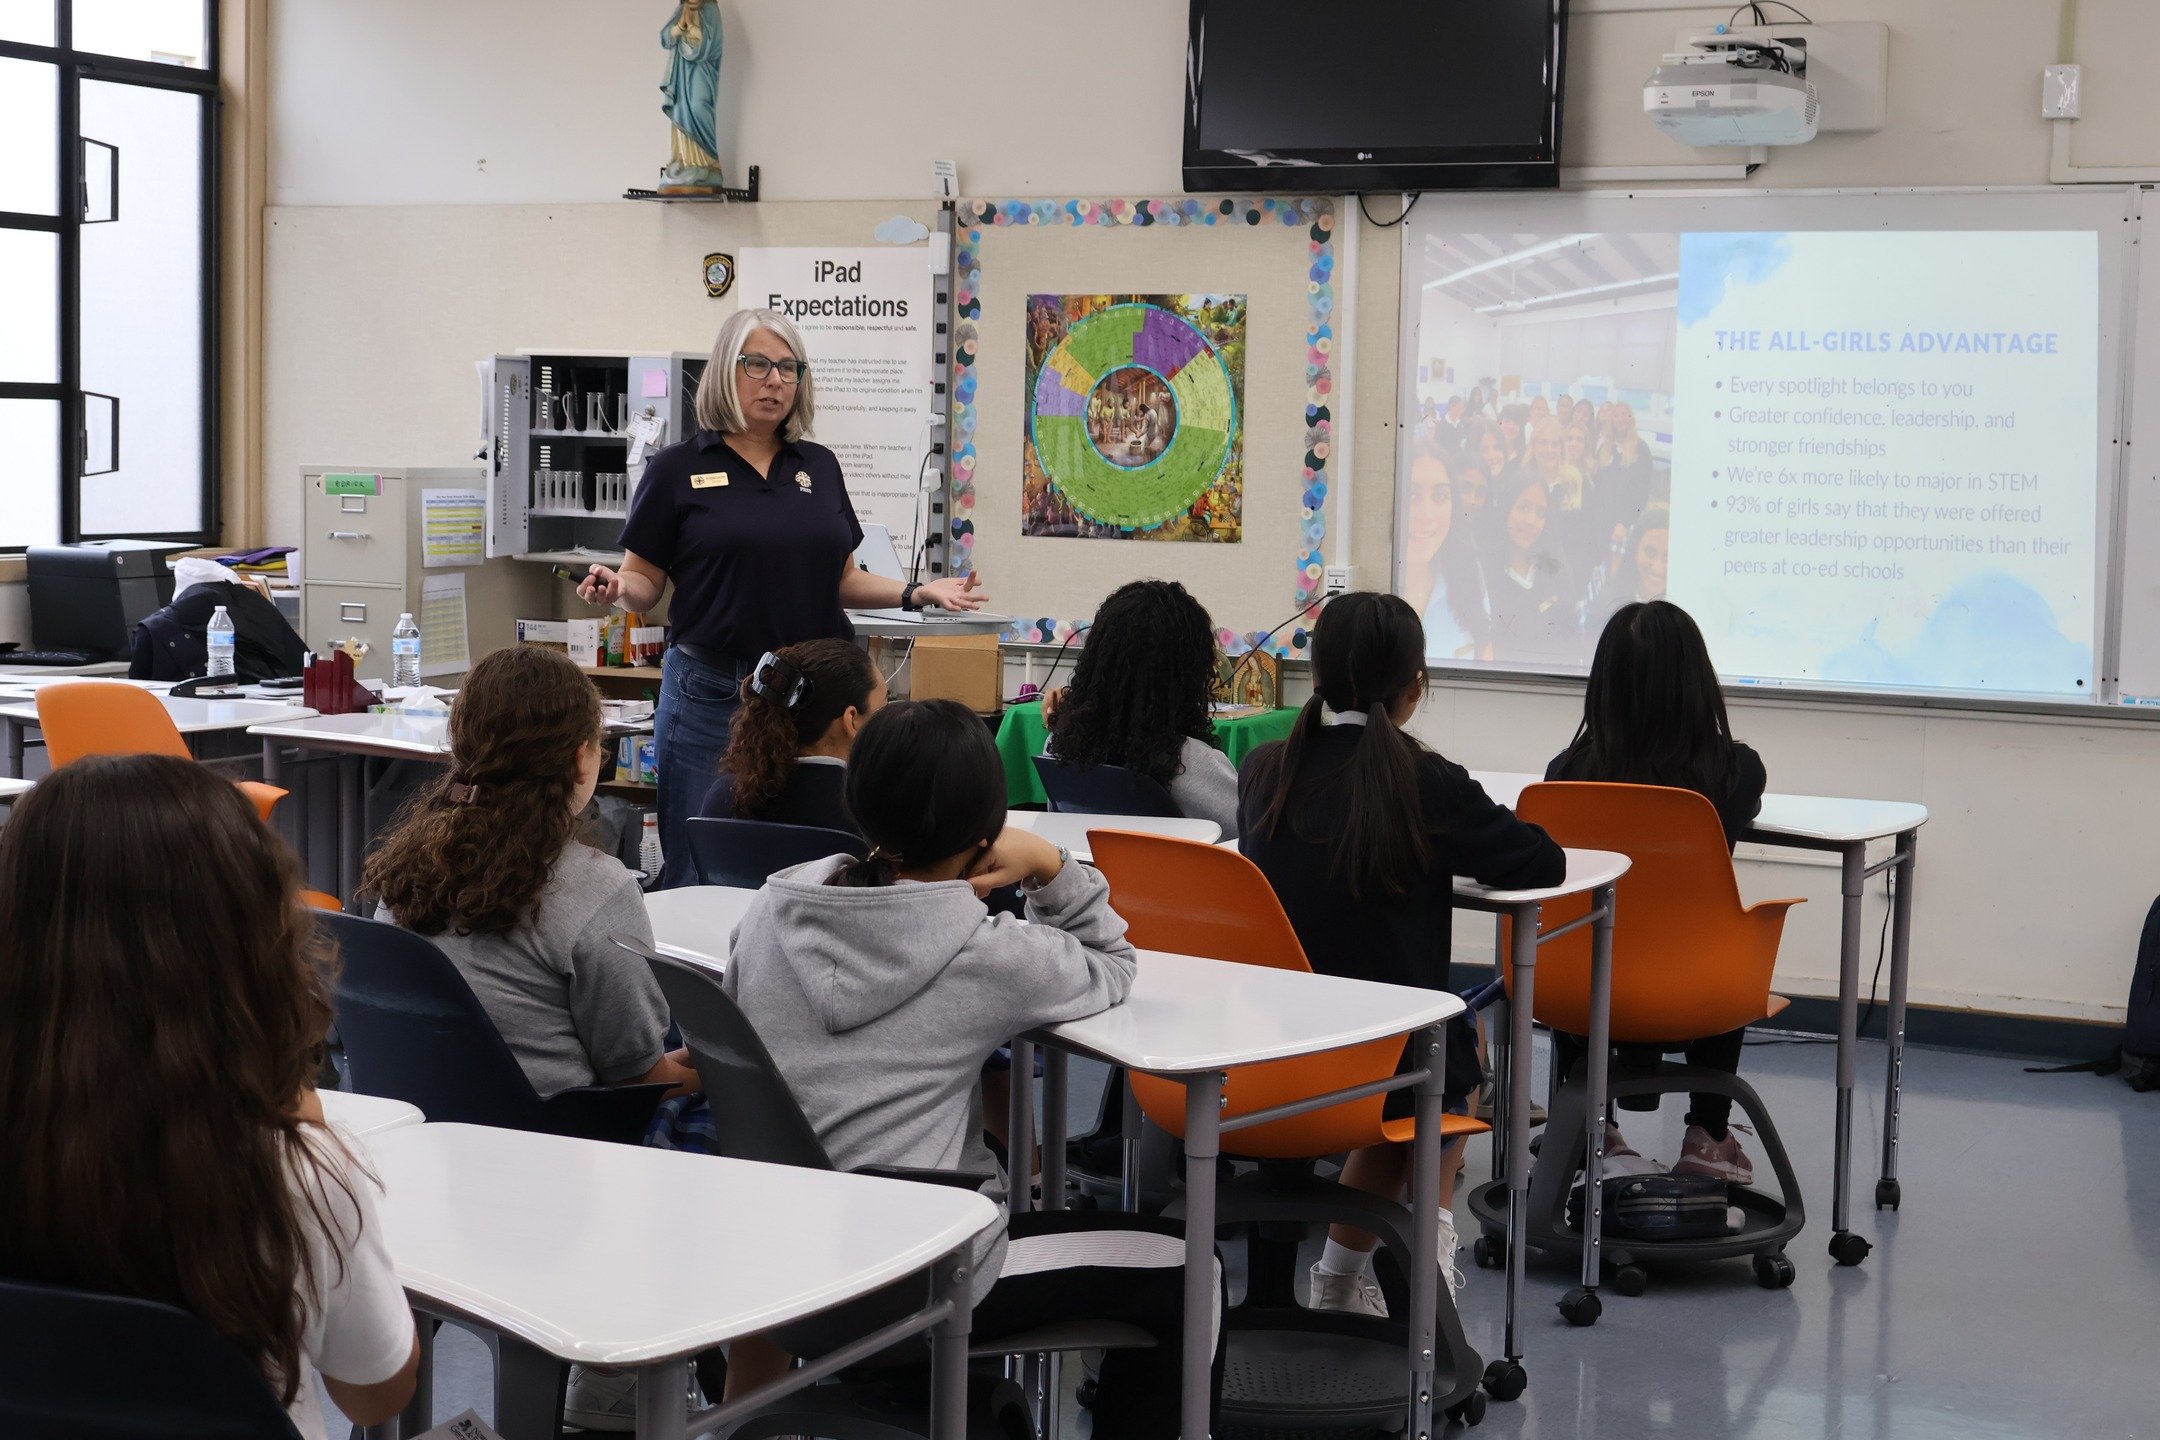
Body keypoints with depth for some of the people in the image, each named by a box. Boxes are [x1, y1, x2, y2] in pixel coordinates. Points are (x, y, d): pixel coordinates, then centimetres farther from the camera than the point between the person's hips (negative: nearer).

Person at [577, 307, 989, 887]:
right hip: (710, 693, -3)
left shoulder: (819, 467, 12)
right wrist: (617, 588, -20)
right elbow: (645, 579, 2)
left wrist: (916, 593, 2)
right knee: (701, 875, 1)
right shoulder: (679, 468, 1)